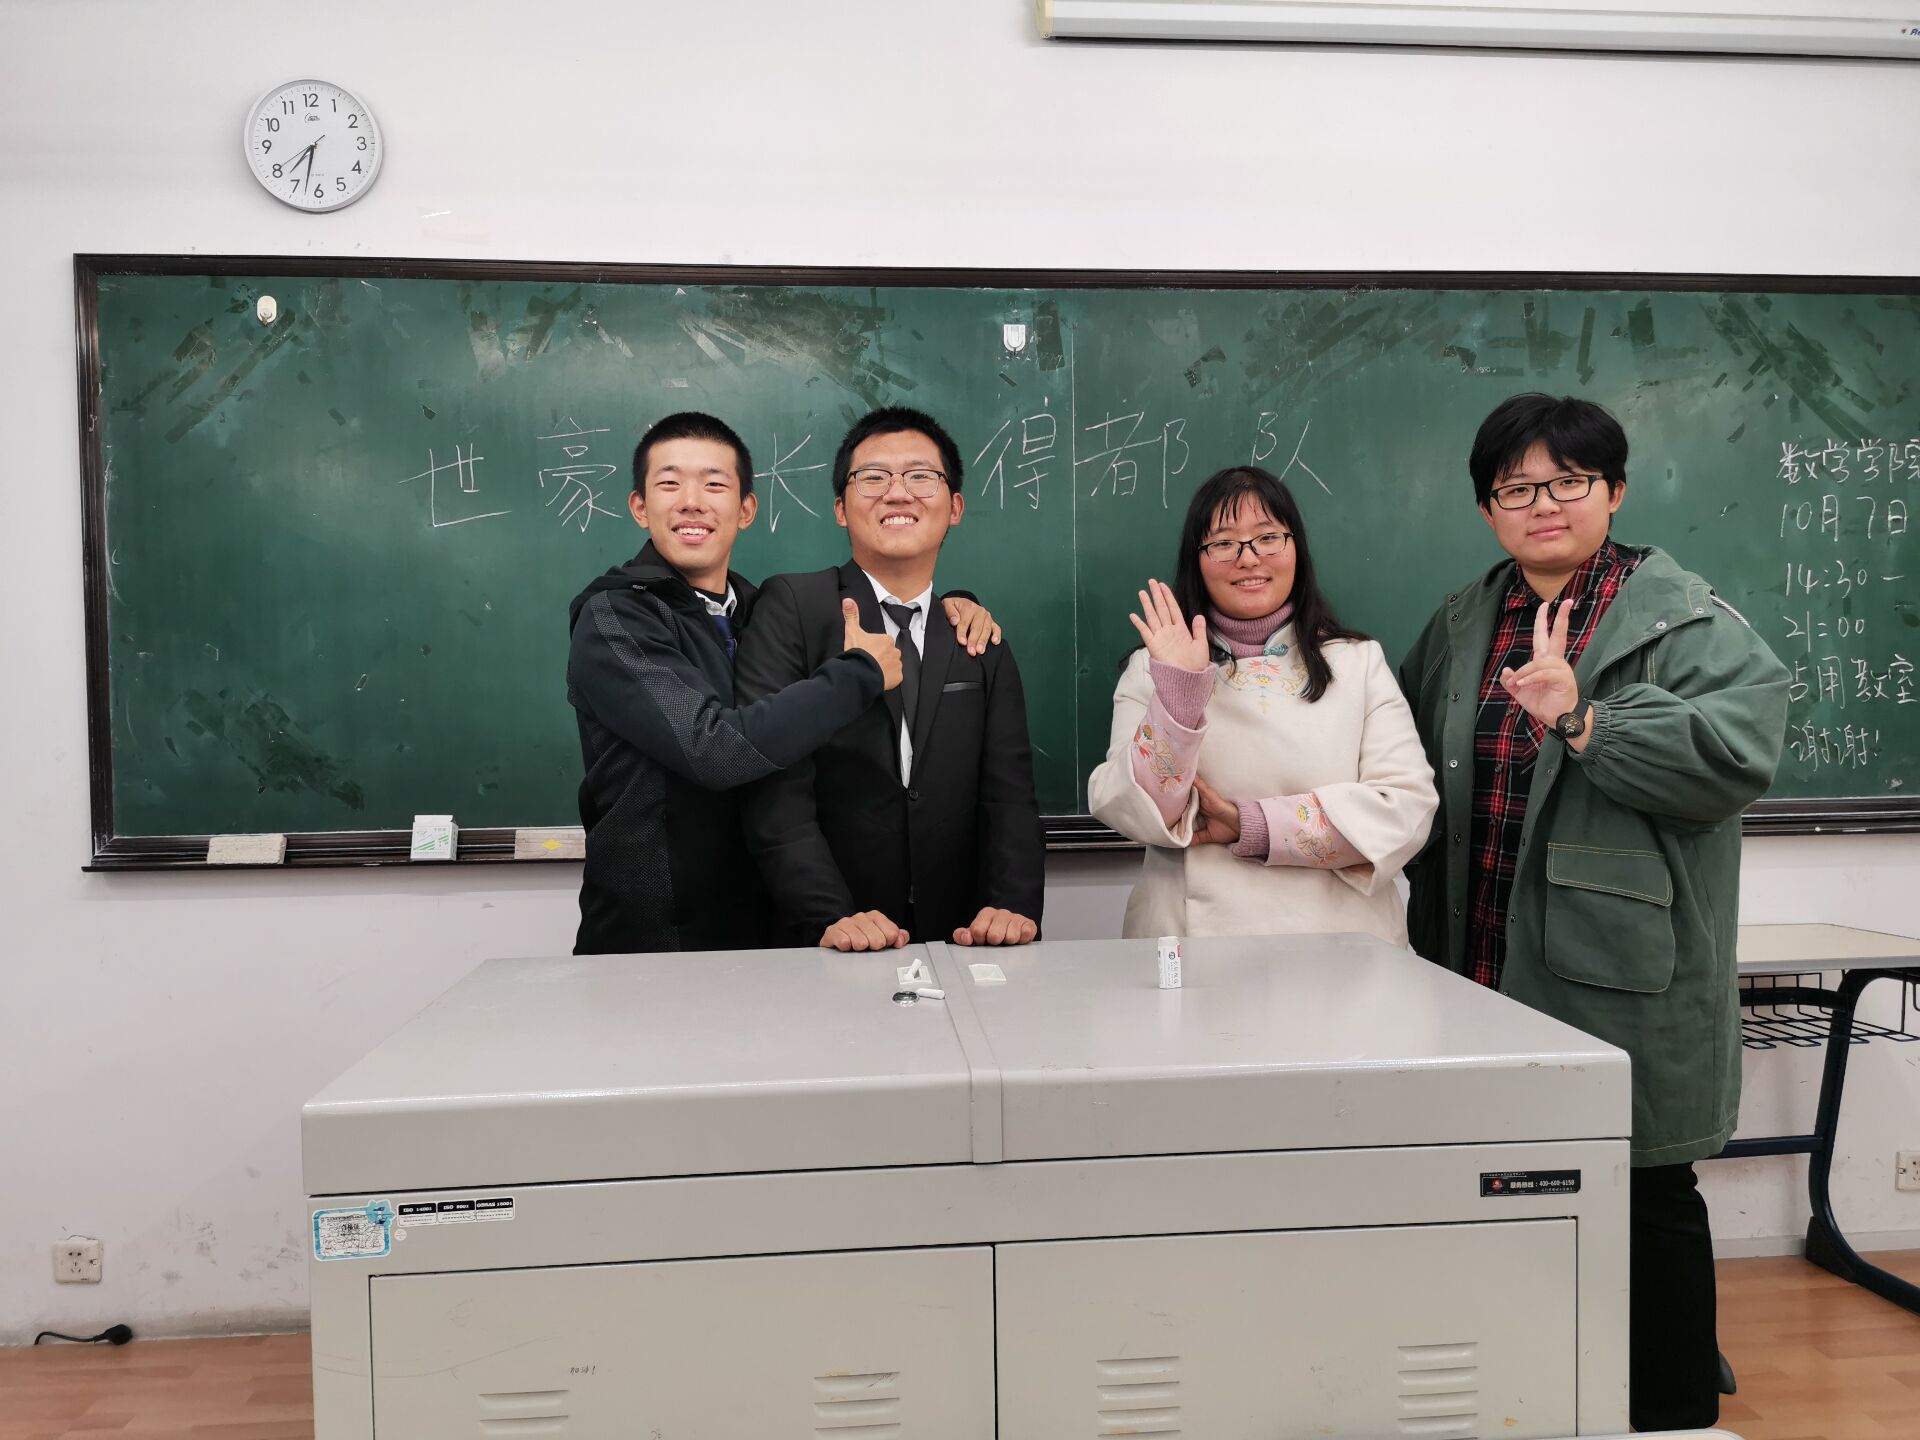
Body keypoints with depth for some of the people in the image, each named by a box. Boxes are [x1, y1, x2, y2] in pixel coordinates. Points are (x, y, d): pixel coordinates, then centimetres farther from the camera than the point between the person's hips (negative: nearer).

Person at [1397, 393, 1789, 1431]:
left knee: (1647, 1200, 7)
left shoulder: (1685, 622, -4)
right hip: (1489, 969, 5)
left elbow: (1738, 754, -19)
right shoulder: (1461, 625, 13)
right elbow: (1419, 773, 21)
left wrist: (1580, 717, -26)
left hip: (1622, 979, -5)